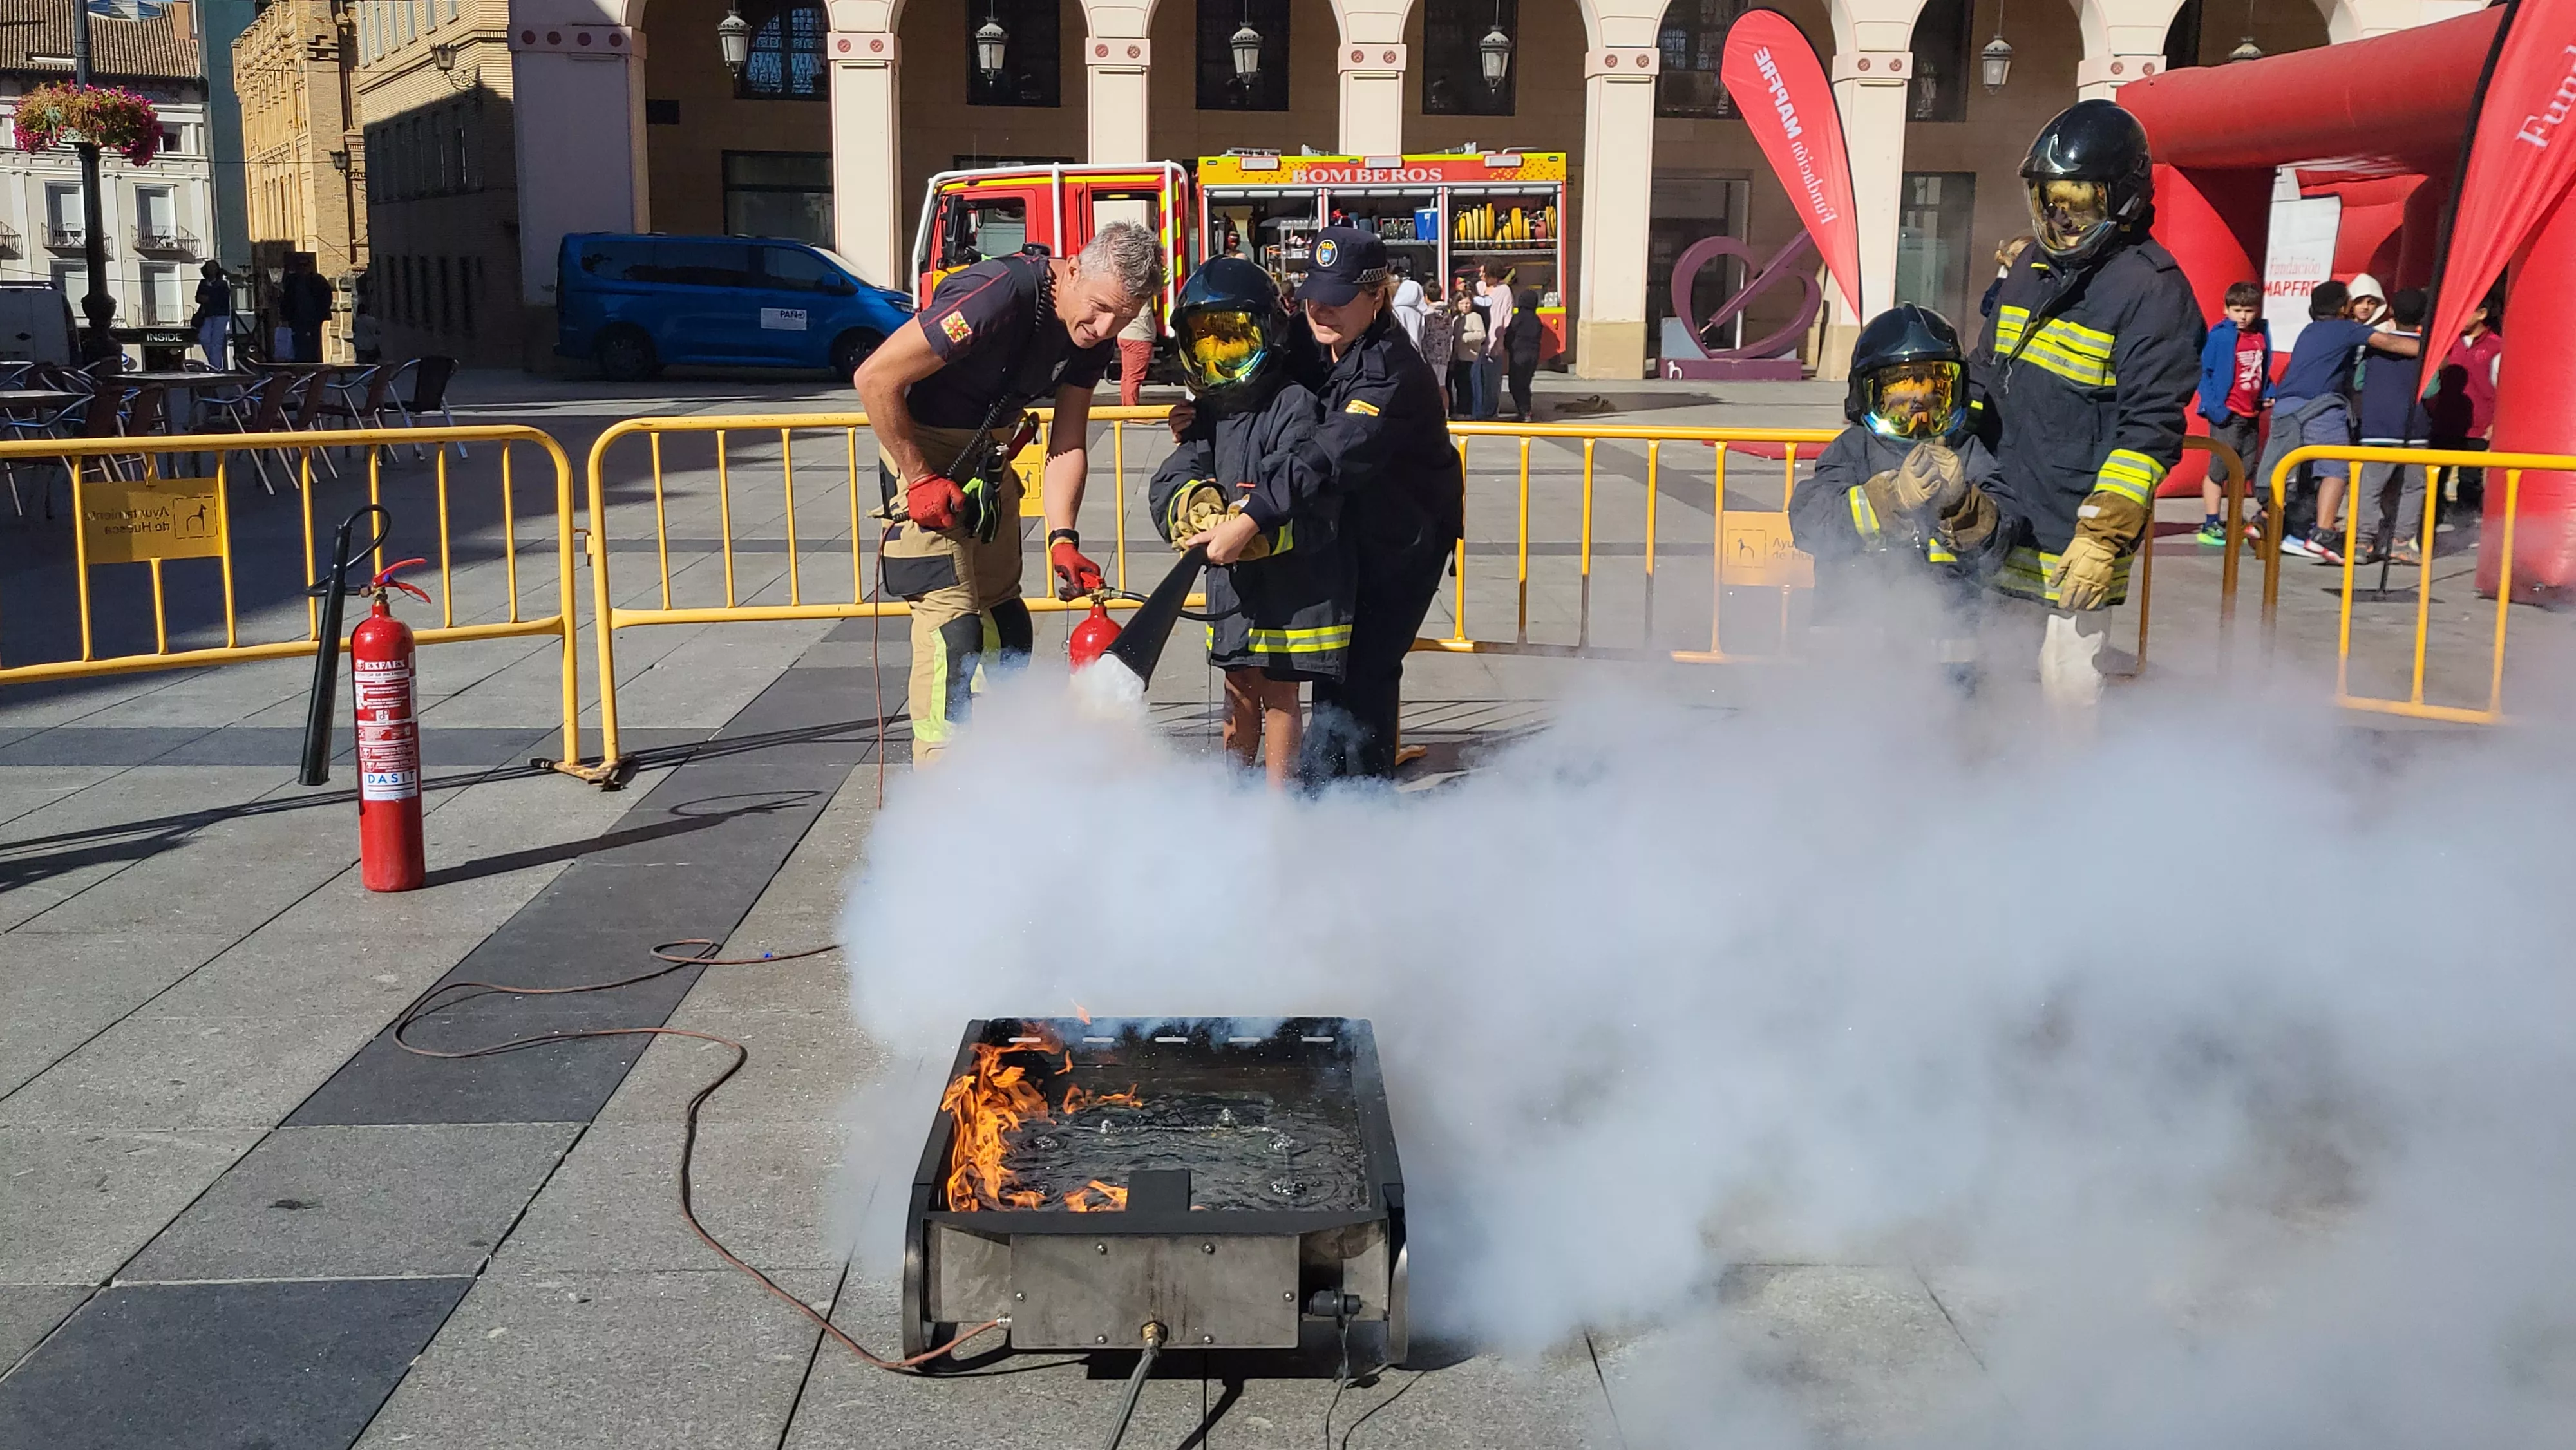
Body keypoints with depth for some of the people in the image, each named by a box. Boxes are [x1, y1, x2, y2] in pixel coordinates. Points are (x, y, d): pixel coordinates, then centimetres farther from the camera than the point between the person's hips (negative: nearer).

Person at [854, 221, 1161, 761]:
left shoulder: (1093, 336, -7)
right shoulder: (1000, 295, -31)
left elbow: (1067, 443, -3)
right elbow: (875, 378, -28)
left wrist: (1062, 539, -16)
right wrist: (920, 480, -22)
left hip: (988, 453, 8)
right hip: (924, 449, -8)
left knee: (1003, 613, 13)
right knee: (953, 618, -14)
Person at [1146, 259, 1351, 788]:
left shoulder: (1294, 406, -15)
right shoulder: (1207, 414, 7)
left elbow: (1307, 489, -28)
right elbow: (1170, 483, -5)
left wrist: (1249, 524, -37)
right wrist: (1197, 505, -26)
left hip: (1292, 581, -7)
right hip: (1232, 582, 7)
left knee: (1279, 690, 2)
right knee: (1239, 686, 20)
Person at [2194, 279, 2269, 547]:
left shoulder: (2262, 335, 8)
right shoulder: (2219, 336, -10)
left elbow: (2263, 371, 18)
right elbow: (2204, 372, -8)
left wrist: (2270, 395, 3)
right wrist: (2213, 406, -16)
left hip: (2251, 415, 6)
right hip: (2227, 414, -6)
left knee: (2248, 471, 11)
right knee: (2218, 470, -2)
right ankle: (2211, 525, 4)